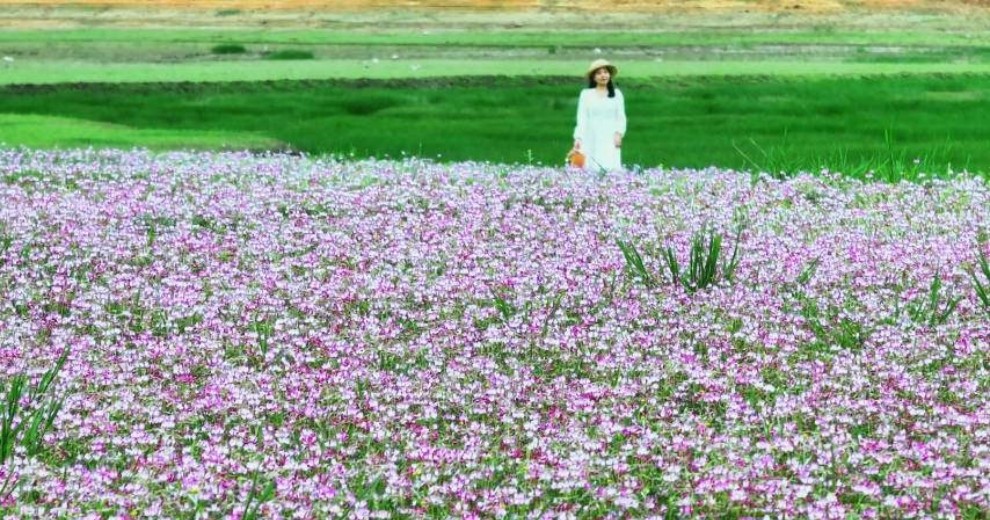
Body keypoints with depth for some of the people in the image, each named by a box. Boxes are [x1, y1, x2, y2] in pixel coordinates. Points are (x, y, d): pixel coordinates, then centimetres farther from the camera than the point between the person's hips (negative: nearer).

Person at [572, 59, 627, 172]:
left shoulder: (616, 94, 10)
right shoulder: (586, 94, 6)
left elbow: (621, 117, 9)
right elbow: (581, 118, 3)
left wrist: (619, 133, -7)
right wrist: (578, 137, -8)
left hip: (610, 141, 1)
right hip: (591, 141, -1)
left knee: (612, 169, -12)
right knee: (591, 170, -8)